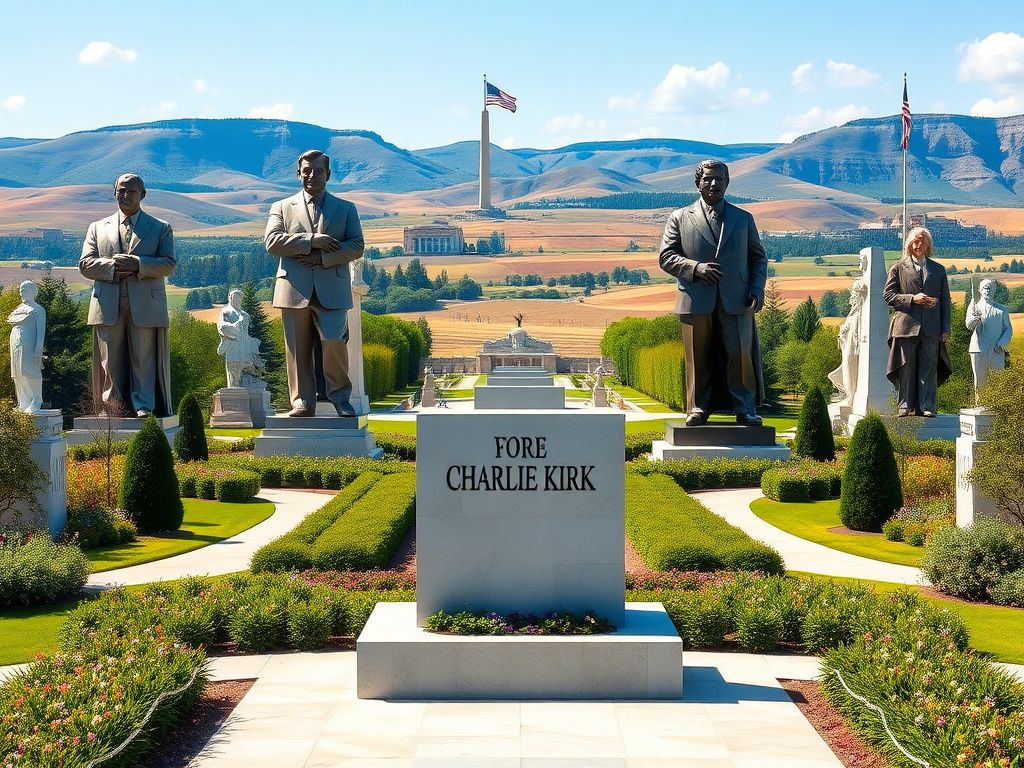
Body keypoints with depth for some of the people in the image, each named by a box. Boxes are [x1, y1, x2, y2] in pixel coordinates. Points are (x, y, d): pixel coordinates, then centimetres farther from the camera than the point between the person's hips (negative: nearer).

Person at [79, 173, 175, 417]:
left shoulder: (161, 228, 13)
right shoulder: (98, 228, 18)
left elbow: (168, 264, 0)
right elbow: (85, 265, 8)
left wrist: (137, 264, -15)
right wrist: (112, 266, -10)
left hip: (145, 306, -1)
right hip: (108, 307, 2)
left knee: (144, 360, -2)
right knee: (110, 363, 0)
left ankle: (144, 408, 1)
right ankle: (111, 411, 3)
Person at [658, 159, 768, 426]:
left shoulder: (744, 219, 16)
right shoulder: (680, 218, 10)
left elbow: (758, 257, 18)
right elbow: (666, 257, 4)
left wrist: (757, 288, 1)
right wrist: (695, 268, -12)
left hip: (736, 301, 1)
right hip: (696, 301, -1)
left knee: (740, 354, -4)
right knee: (699, 358, 2)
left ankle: (744, 408, 3)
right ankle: (698, 408, 11)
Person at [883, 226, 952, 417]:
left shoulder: (938, 269, 16)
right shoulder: (898, 268, 9)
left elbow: (945, 301, 14)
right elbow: (888, 295, 3)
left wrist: (945, 329, 7)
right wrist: (912, 299, -10)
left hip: (931, 328, 2)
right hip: (906, 326, -1)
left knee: (929, 369, -2)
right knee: (906, 369, -1)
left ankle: (927, 407, 0)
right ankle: (906, 406, 3)